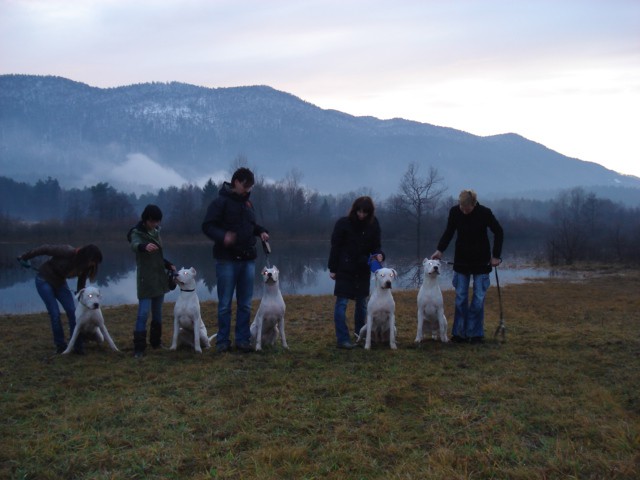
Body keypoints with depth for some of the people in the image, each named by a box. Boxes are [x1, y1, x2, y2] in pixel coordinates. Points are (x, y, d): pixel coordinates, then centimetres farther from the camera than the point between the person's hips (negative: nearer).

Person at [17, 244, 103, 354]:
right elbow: (45, 249, -21)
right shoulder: (68, 252, -31)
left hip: (60, 283, 6)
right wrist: (25, 257, -12)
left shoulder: (85, 266, -10)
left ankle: (77, 346, 0)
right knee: (55, 314, -9)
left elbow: (81, 285, 3)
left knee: (72, 312, -6)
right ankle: (60, 346, 6)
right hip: (44, 280, -6)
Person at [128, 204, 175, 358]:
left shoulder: (156, 232, 9)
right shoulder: (137, 233, -11)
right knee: (143, 313, -12)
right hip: (146, 280, -7)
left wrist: (168, 264, 4)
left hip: (159, 278, 7)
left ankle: (156, 342, 24)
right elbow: (134, 244, -36)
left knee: (158, 313, 13)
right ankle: (139, 348, -9)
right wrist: (144, 246, -58)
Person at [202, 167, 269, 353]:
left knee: (245, 304, 8)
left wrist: (261, 231, 4)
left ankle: (243, 340, 16)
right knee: (225, 304, 3)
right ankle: (223, 341, 12)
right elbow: (207, 226, -11)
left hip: (248, 260, 6)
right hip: (227, 260, -6)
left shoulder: (247, 203, 12)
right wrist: (222, 236, -28)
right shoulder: (221, 201, -7)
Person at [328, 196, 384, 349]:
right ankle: (342, 339, -4)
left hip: (363, 270, 4)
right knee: (341, 303, -6)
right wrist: (333, 269, -8)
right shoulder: (343, 223, -10)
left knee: (362, 303, 13)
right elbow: (335, 247, -7)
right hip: (345, 269, -4)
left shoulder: (373, 225, 0)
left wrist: (378, 255, -15)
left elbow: (375, 246, 7)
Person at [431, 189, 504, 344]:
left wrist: (496, 255, -8)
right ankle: (460, 332, 9)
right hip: (461, 260, 2)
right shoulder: (454, 212, -10)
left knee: (479, 298, -2)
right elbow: (449, 232, 3)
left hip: (481, 261, -2)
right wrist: (440, 250, -11)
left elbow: (498, 232, -4)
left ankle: (476, 333, 8)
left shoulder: (484, 213, -16)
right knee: (460, 297, 2)